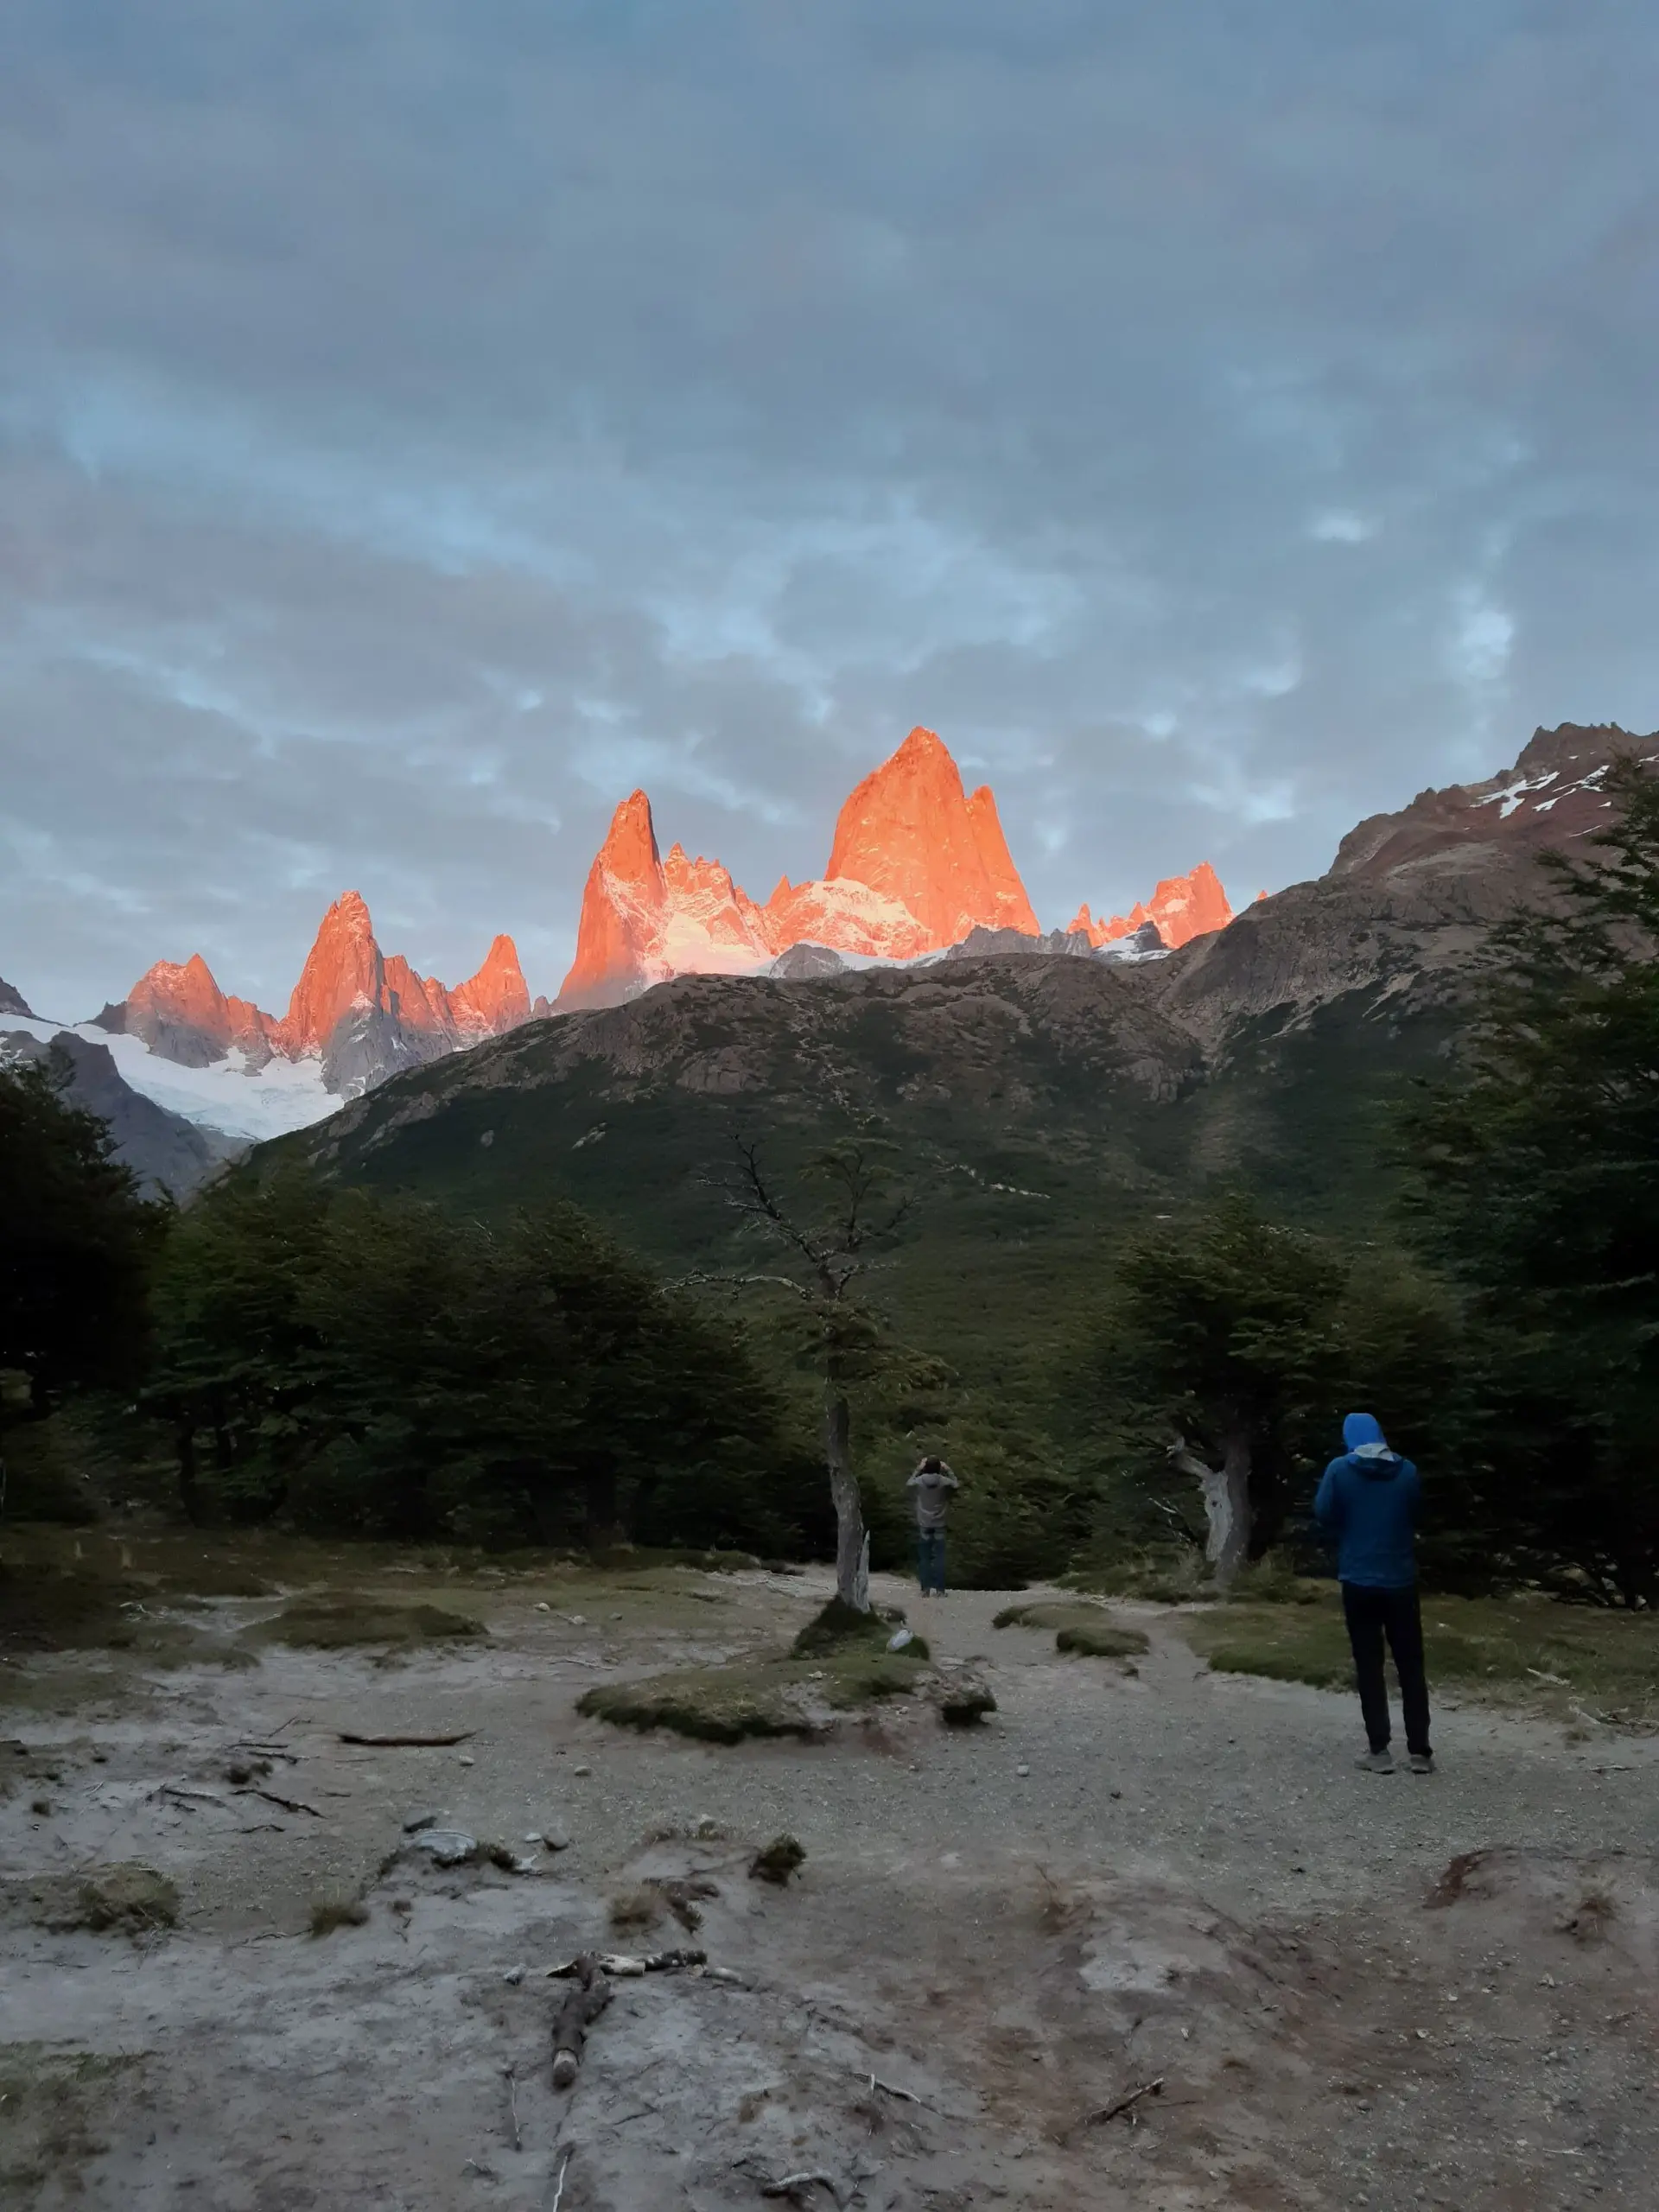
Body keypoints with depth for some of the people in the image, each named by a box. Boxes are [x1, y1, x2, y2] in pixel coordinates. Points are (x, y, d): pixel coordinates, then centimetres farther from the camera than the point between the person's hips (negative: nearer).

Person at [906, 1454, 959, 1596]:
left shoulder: (919, 1481, -9)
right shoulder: (944, 1482, -10)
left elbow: (908, 1485, 15)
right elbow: (957, 1485, 11)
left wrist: (917, 1470, 15)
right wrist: (948, 1471, 13)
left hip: (923, 1526, 0)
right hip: (939, 1526, 0)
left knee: (924, 1559, 6)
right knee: (939, 1558, 2)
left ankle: (925, 1589, 4)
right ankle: (939, 1590, 0)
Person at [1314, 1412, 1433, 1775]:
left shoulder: (1339, 1469, -7)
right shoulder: (1406, 1470, -1)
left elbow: (1323, 1515, -4)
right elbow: (1415, 1515, 11)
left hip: (1358, 1581, -1)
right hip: (1400, 1580, 2)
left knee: (1369, 1667, 6)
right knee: (1411, 1666, 10)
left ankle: (1380, 1751, 5)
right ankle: (1420, 1751, 11)